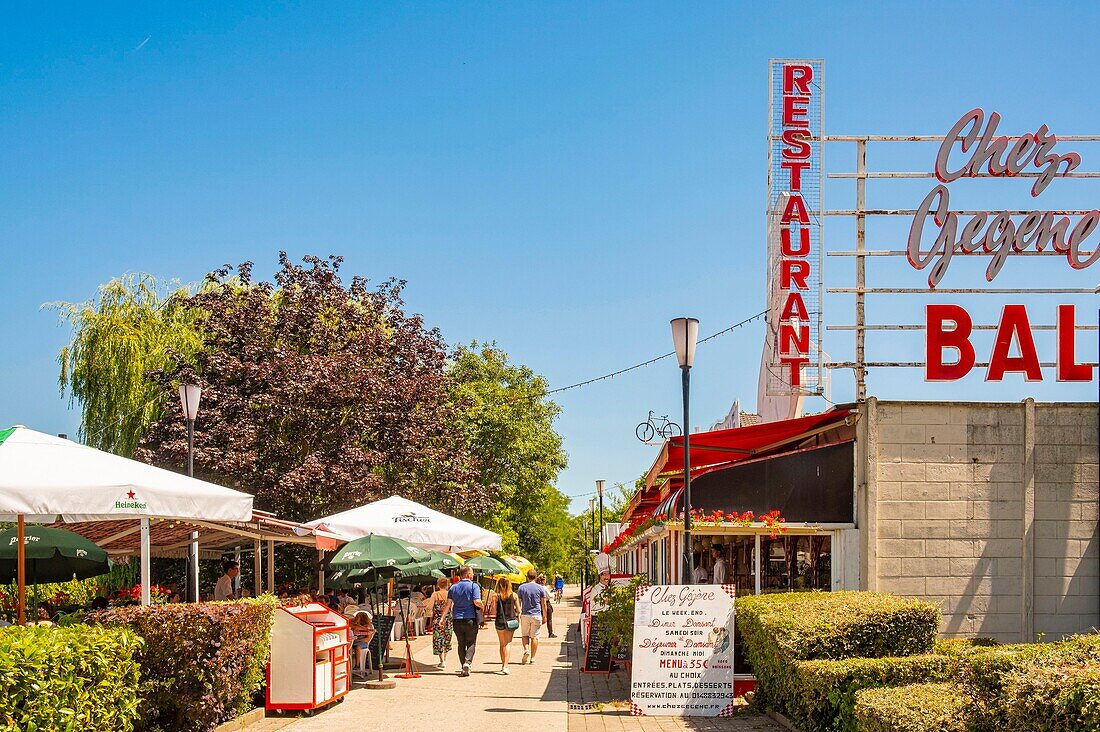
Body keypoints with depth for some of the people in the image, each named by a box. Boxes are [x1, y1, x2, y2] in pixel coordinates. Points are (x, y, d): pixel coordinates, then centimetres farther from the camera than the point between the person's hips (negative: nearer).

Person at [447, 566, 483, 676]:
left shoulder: (453, 587, 9)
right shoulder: (474, 586, -5)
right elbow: (477, 602, -16)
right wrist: (482, 607, 4)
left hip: (457, 619, 4)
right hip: (470, 618, -4)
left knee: (461, 644, 10)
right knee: (471, 643, 4)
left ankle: (463, 667, 9)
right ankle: (467, 662, -17)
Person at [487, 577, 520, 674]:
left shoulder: (496, 596, -7)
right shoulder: (514, 595, -3)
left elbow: (493, 612, -8)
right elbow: (518, 610, 1)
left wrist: (490, 608, 12)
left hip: (499, 622, 0)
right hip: (511, 621, 0)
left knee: (502, 644, 16)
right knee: (508, 643, 0)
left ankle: (503, 665, 25)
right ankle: (505, 666, -15)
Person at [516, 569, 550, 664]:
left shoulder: (521, 587, 1)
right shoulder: (540, 588, 0)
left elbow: (518, 602, 2)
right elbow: (544, 604, 1)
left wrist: (518, 615, 9)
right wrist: (544, 616, 9)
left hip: (525, 615, 0)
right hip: (537, 615, 0)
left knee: (525, 635, 14)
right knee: (534, 636, 4)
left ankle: (526, 650, -10)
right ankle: (532, 657, 4)